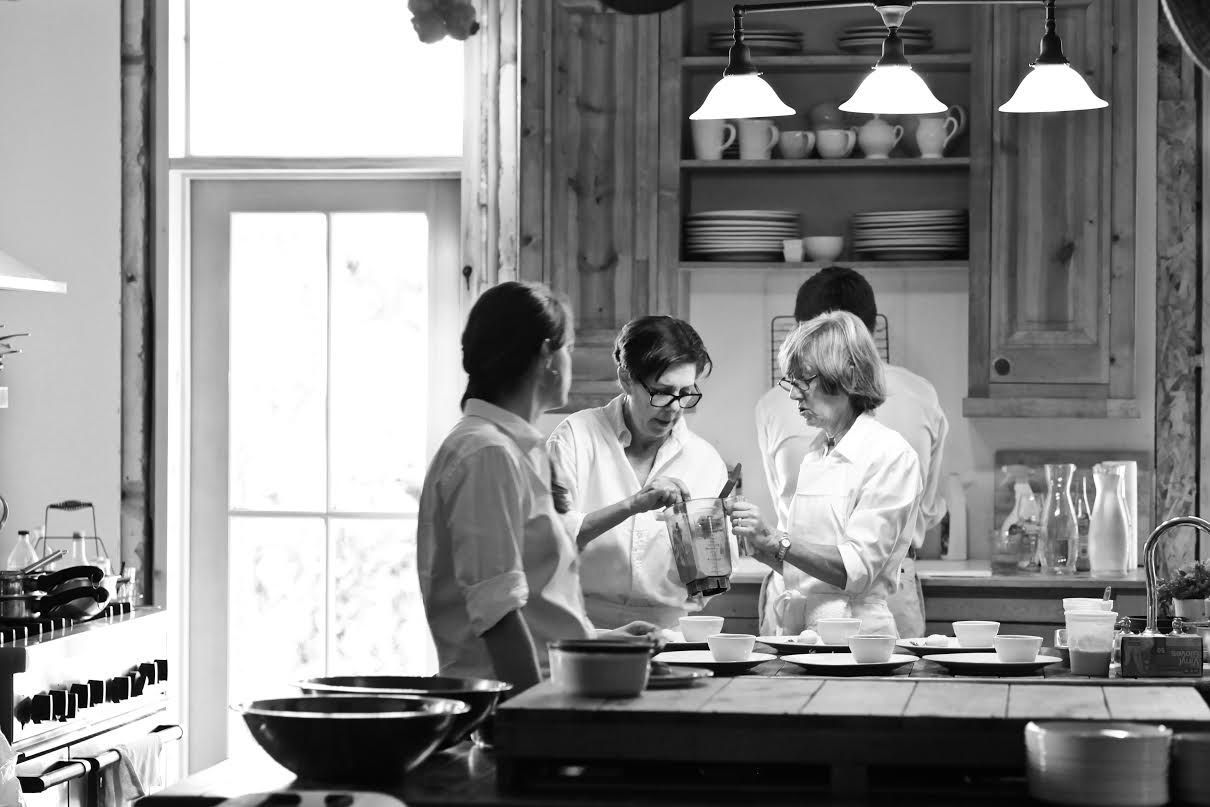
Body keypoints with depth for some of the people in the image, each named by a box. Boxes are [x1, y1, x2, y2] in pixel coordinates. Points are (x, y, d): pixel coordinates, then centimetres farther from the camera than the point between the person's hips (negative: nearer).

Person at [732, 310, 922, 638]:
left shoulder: (891, 454, -5)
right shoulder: (816, 450, 17)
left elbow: (857, 569, -12)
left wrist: (774, 540, -18)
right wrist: (757, 540, 4)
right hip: (792, 626, 6)